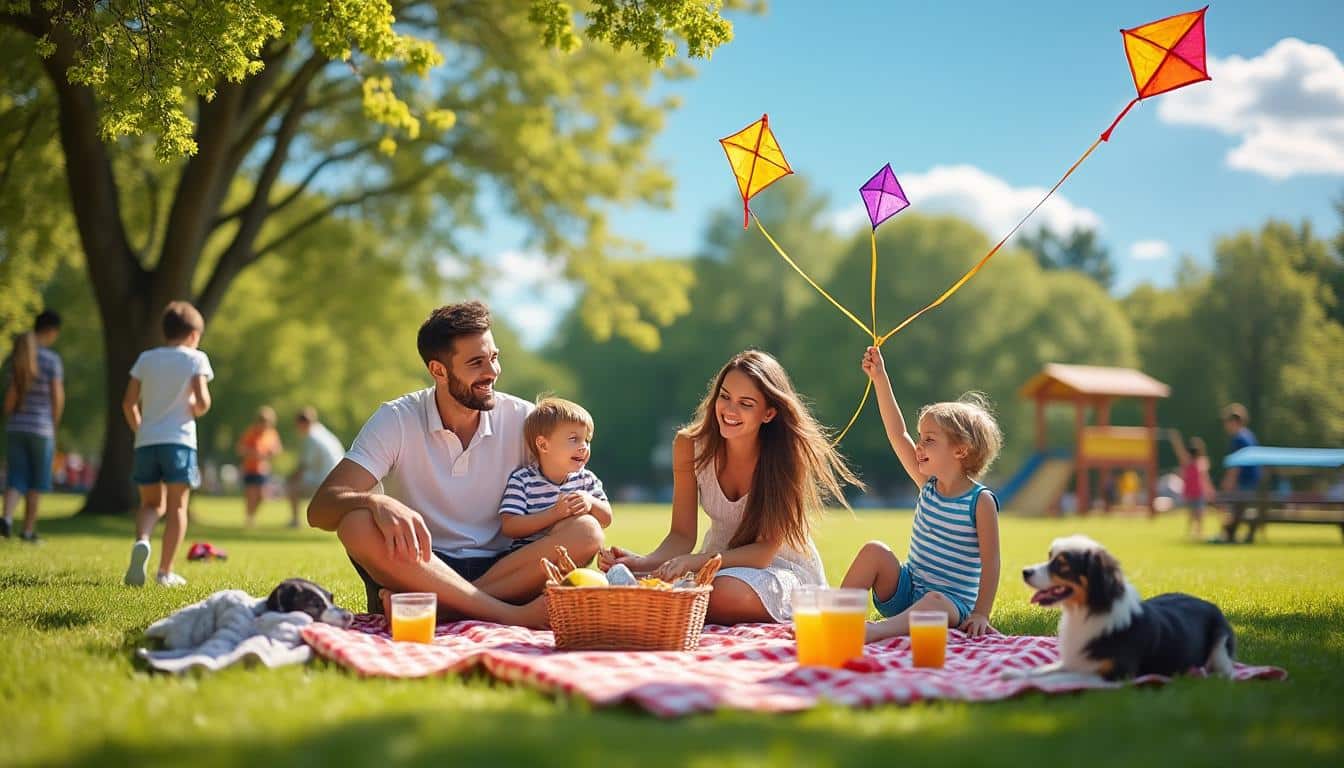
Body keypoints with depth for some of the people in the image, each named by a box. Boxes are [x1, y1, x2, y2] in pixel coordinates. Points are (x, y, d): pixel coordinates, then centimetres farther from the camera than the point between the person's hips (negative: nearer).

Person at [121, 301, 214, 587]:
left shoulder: (146, 358, 11)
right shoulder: (196, 358, 1)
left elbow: (129, 403, 9)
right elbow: (202, 402, -11)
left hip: (146, 441, 3)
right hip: (179, 440, -3)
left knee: (152, 503, 15)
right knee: (177, 507, 5)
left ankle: (141, 541, -16)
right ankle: (165, 571, 2)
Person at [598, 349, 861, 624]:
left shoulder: (787, 455, -20)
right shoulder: (690, 445, -11)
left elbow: (764, 551, -21)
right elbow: (682, 535, -8)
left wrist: (692, 562, -36)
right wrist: (643, 562, -30)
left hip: (784, 568, -3)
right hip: (720, 561, 3)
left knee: (725, 593, -37)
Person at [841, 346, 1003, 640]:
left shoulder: (981, 501, -10)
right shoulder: (929, 485, 7)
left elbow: (990, 561, -13)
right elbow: (898, 434, 4)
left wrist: (981, 614, -20)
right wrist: (880, 378, 1)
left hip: (951, 601, -6)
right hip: (906, 590, 6)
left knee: (935, 602, -40)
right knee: (874, 550, -18)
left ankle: (873, 632, -64)